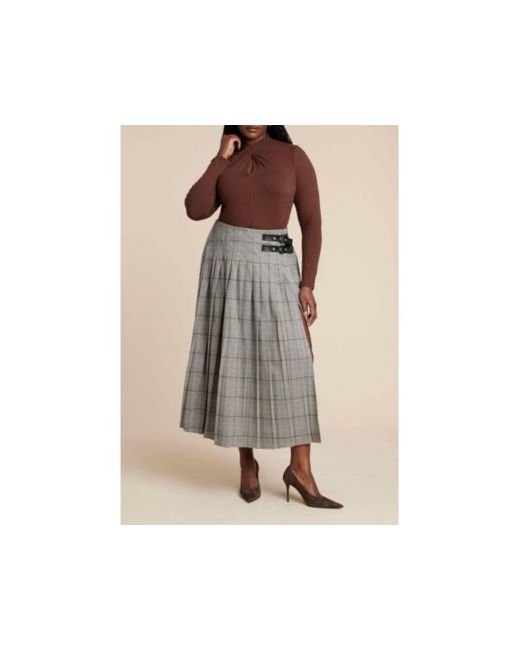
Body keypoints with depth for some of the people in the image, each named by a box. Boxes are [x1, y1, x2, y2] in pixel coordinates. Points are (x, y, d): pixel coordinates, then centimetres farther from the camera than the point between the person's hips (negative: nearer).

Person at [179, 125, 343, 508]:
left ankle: (300, 469, 0)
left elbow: (312, 223, -2)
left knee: (291, 363, -9)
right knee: (235, 361, 1)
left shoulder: (294, 156, 2)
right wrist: (221, 159, -4)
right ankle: (247, 463, 13)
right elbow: (196, 210, -4)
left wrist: (307, 284, -9)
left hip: (275, 267, -1)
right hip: (227, 264, 2)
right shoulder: (225, 159, 10)